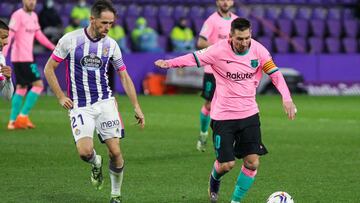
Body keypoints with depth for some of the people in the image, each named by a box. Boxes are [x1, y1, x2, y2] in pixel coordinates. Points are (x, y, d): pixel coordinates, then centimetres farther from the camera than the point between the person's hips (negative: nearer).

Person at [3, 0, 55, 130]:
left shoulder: (33, 16, 14)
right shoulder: (18, 15, -12)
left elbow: (39, 35, 23)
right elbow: (9, 35, -19)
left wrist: (53, 47, 21)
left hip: (26, 57, 9)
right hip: (22, 57, -9)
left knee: (21, 88, 10)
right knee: (38, 84, -9)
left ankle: (13, 121, 12)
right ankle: (23, 116, -8)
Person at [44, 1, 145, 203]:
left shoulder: (111, 44, 2)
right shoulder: (70, 40, -6)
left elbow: (124, 76, 11)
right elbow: (49, 68, 2)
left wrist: (137, 107, 6)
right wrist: (61, 97, -4)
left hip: (105, 102, 2)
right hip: (79, 106, -2)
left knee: (115, 151, -6)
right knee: (85, 151, -20)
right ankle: (96, 163, 17)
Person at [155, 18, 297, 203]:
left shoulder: (258, 50, -7)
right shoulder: (219, 50, -15)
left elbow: (275, 73, -3)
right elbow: (194, 58, -10)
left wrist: (286, 98, -15)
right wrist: (169, 63, -24)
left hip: (249, 114, 3)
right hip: (223, 116, -3)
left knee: (252, 162, -4)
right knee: (227, 164, -3)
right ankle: (214, 179, 35)